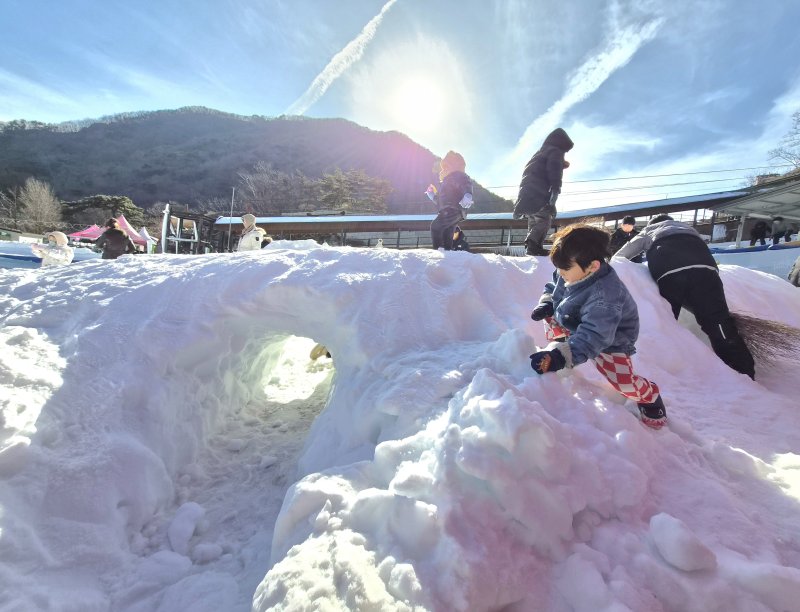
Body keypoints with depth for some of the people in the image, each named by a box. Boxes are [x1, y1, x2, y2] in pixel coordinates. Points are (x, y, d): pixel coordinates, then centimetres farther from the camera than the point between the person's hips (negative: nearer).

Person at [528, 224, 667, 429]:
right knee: (550, 317, 4)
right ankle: (558, 345, 29)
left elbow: (591, 338, -46)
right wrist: (546, 303, -13)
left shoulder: (604, 296, -43)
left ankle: (649, 396, 21)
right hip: (575, 324, 7)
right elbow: (554, 286, 5)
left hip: (610, 339, -7)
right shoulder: (570, 273, -19)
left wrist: (561, 357, -55)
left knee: (624, 382, -13)